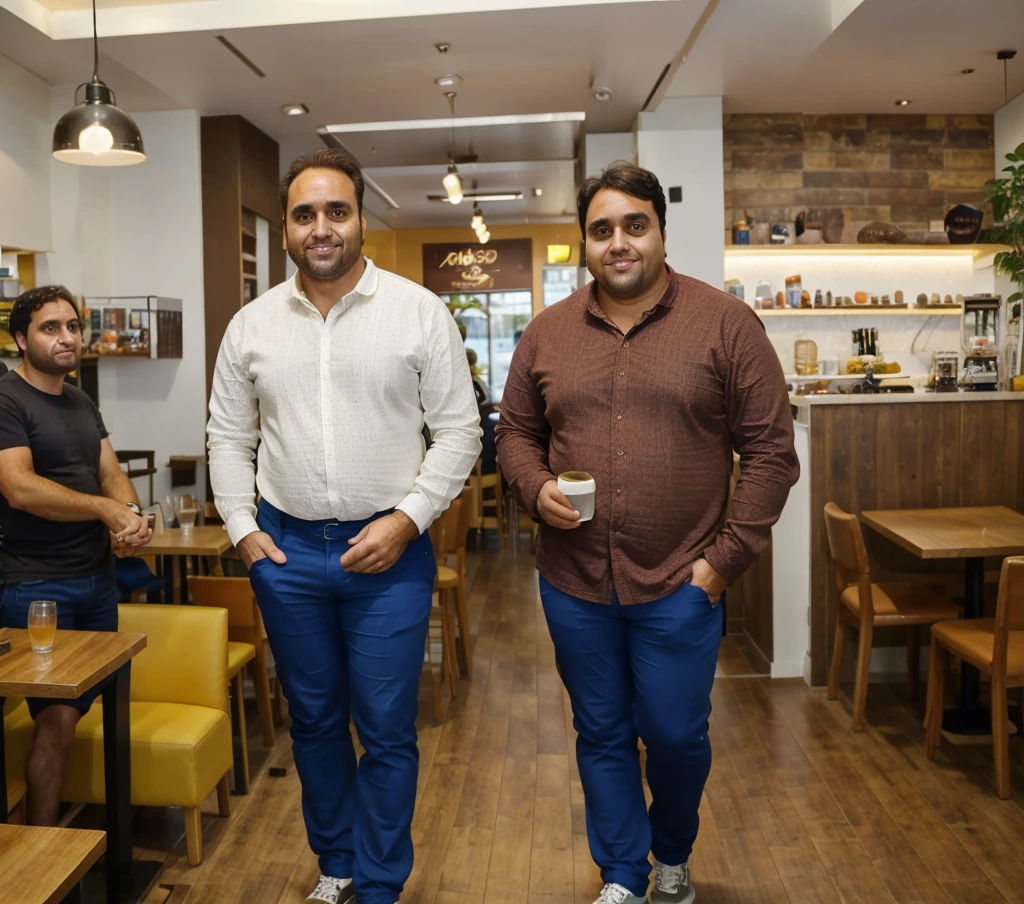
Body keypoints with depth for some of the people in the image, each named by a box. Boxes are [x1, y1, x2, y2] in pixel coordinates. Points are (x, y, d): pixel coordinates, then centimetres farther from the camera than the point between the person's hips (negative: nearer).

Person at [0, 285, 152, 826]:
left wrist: (133, 515, -11)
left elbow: (113, 474, 10)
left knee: (85, 707, 11)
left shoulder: (82, 404, 15)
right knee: (58, 720, -5)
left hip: (99, 577, 7)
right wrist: (108, 509, -17)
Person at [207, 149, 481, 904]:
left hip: (388, 551, -3)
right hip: (286, 550, 4)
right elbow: (229, 437, 11)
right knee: (313, 720, 17)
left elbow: (458, 432, -4)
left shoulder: (420, 312, -4)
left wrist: (406, 519, -12)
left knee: (387, 730, 5)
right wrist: (242, 527, 1)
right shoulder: (252, 324, 5)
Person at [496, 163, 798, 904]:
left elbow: (770, 449, -5)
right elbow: (516, 433, 12)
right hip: (574, 583, 3)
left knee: (676, 734, 10)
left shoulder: (726, 323, -5)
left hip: (678, 584, -2)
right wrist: (536, 489, -8)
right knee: (602, 735, 15)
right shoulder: (547, 332, 4)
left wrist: (727, 556, -10)